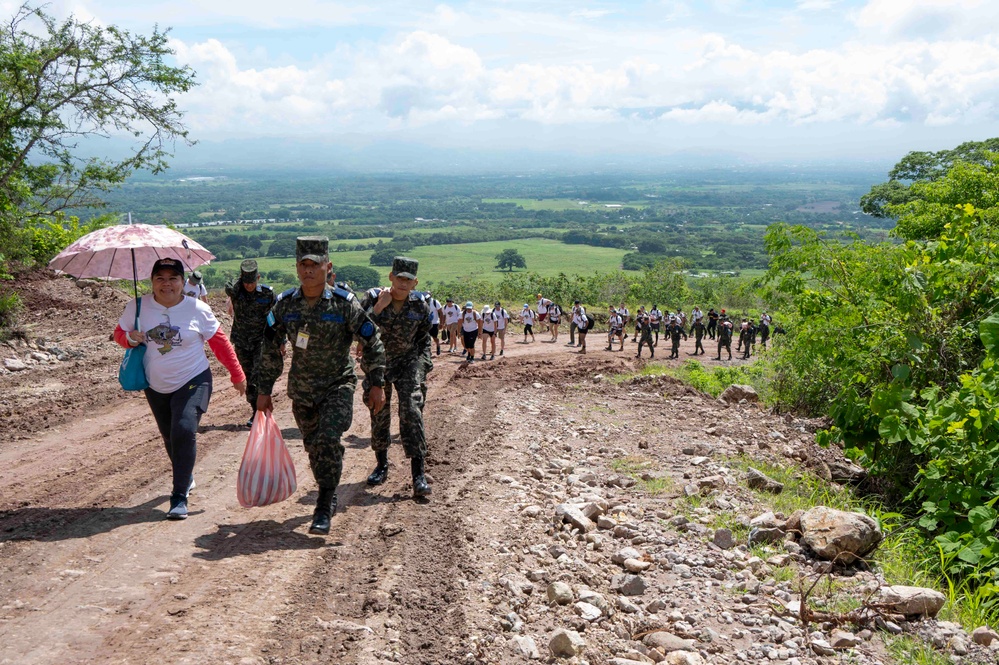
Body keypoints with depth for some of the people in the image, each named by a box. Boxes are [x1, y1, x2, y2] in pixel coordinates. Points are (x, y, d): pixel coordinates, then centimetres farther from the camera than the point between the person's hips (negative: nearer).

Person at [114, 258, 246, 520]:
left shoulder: (198, 309, -11)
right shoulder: (138, 307, -5)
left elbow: (220, 343, -2)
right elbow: (120, 333, 8)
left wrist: (237, 375, 2)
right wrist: (130, 337, -17)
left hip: (192, 382, -4)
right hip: (156, 385, 4)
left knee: (184, 432, -20)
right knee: (169, 435, 15)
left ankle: (179, 497, -14)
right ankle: (186, 477, 43)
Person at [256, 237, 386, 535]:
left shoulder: (344, 304, -13)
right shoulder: (285, 305, -3)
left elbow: (372, 344, -4)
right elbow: (270, 351, 7)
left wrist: (377, 385, -5)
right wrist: (264, 391, 7)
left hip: (338, 386, -4)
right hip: (301, 390, 4)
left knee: (327, 440, -21)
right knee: (313, 446, 13)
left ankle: (324, 509, -9)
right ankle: (330, 497, 37)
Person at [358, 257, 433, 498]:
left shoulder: (421, 305, -7)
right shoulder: (372, 299, -13)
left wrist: (424, 366, 4)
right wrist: (378, 308, -31)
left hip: (408, 362, -1)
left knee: (411, 412, -15)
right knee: (379, 414, 9)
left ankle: (418, 474, -16)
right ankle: (381, 465, 30)